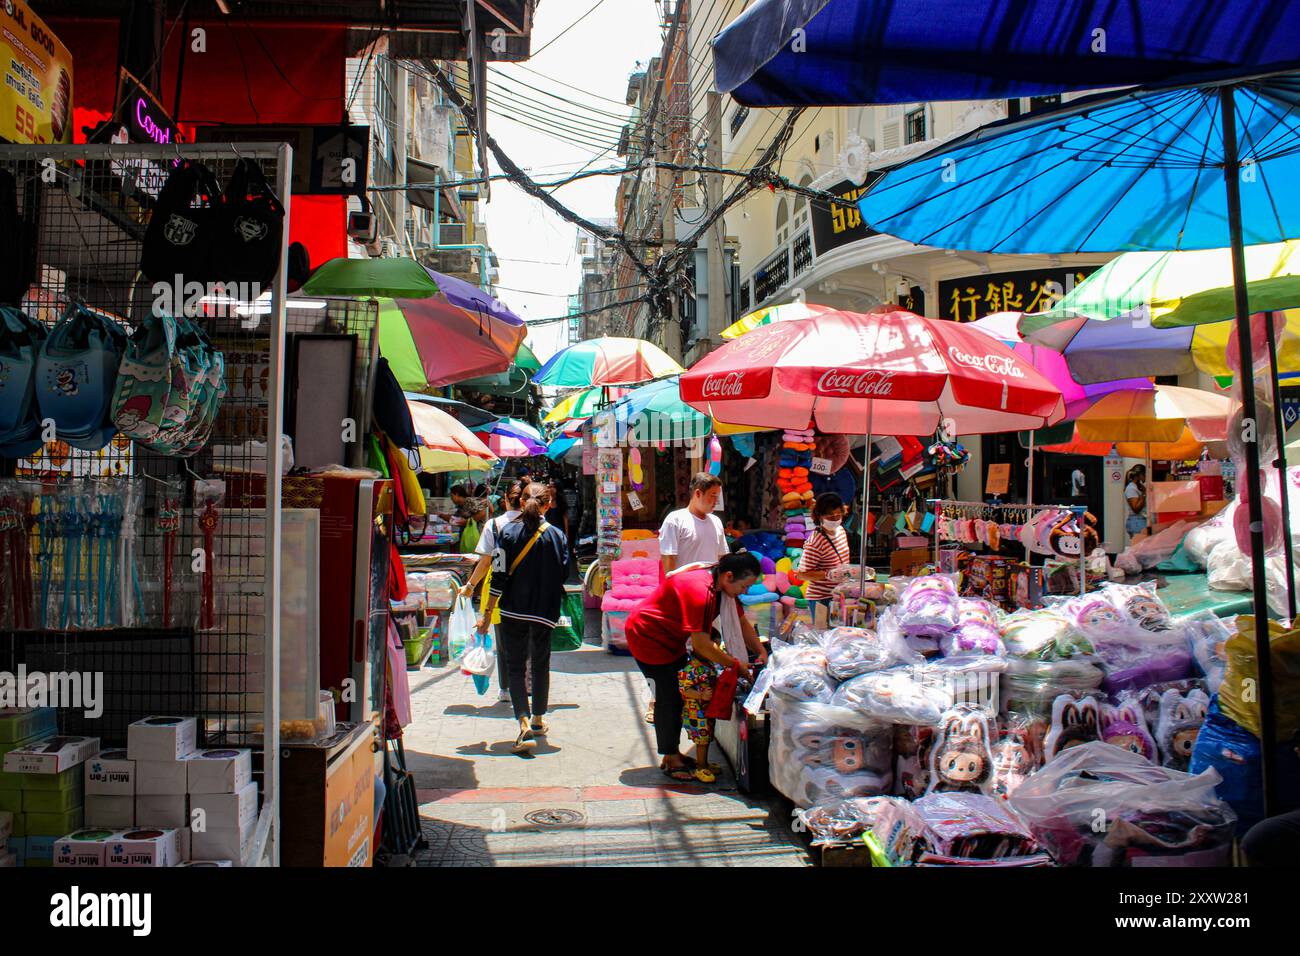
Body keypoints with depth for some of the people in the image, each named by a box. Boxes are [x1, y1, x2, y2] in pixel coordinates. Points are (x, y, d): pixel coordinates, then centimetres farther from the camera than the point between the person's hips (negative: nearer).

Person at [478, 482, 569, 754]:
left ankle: (525, 724, -12)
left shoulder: (507, 532, -6)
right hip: (545, 612, 2)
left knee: (515, 666, 4)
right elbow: (564, 574, 1)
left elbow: (499, 577, -8)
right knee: (541, 664, 18)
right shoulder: (557, 535, -4)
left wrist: (486, 613, -2)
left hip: (513, 611, -1)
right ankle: (538, 721, 28)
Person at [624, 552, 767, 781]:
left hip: (671, 640, 10)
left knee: (680, 694, 11)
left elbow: (742, 622, 5)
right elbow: (701, 644, -33)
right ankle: (671, 761, 6)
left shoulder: (722, 585, -5)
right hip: (647, 636, -10)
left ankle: (672, 753, 22)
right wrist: (736, 664, -26)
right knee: (668, 697, -6)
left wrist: (761, 652, -7)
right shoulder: (699, 590, -34)